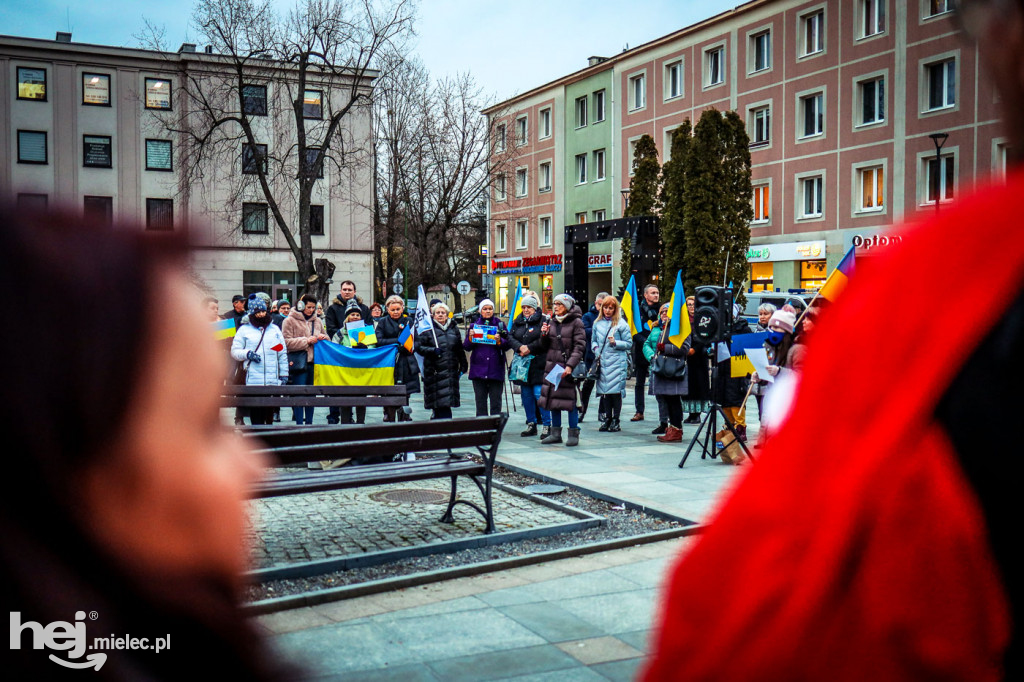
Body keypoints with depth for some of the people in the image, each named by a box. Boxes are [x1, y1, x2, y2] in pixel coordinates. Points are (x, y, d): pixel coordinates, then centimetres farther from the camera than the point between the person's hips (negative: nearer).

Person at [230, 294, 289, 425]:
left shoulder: (275, 329, 17)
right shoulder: (244, 330, 10)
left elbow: (282, 354, 17)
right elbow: (234, 351, 8)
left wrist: (284, 374, 11)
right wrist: (248, 354, -11)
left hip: (273, 380, 2)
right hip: (253, 380, -2)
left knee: (270, 412, 2)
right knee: (256, 416, -6)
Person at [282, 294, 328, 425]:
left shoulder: (317, 321, 15)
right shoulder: (290, 321, 0)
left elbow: (326, 338, 25)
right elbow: (286, 342, -9)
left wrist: (323, 337, 1)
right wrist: (306, 341, -14)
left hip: (314, 361, 5)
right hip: (298, 362, -5)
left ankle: (309, 422, 18)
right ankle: (299, 424, -1)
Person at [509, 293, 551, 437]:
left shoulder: (542, 320, -4)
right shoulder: (517, 321, 15)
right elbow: (511, 337, 7)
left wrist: (530, 348, -16)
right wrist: (519, 347, -11)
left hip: (538, 363, -6)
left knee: (539, 393, -10)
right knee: (526, 394, 10)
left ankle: (547, 425, -2)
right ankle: (531, 424, 19)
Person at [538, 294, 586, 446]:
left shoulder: (576, 322, -5)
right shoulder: (551, 322, 13)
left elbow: (580, 346, -11)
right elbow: (545, 346, 17)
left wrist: (570, 365, -21)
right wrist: (544, 335, -3)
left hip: (568, 367, -6)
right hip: (552, 365, 6)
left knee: (570, 400, -4)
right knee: (553, 399, 8)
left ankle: (574, 434, 5)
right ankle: (555, 433, 17)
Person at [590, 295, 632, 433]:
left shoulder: (621, 323, -1)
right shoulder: (597, 323, 13)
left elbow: (629, 344, 0)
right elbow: (594, 340, 24)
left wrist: (615, 343, -14)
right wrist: (595, 348, 4)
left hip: (617, 362, -4)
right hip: (602, 361, 4)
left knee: (616, 390, -6)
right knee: (604, 391, 6)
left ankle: (616, 420, 2)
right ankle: (608, 418, 15)